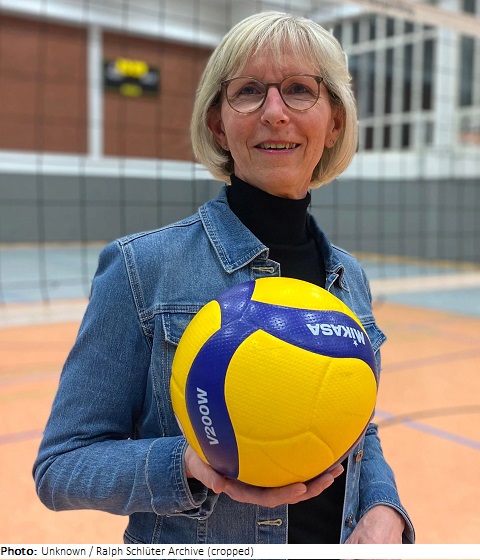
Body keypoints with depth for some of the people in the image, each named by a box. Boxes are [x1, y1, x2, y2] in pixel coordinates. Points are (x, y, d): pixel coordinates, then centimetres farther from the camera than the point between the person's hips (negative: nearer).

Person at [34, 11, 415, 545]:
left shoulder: (349, 276, -2)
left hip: (338, 543, 5)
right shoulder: (142, 266, -17)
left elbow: (361, 436, 8)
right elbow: (60, 465, -14)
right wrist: (189, 465, -30)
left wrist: (383, 512, -11)